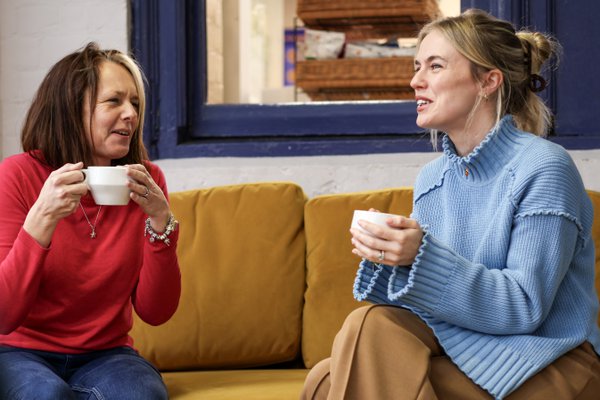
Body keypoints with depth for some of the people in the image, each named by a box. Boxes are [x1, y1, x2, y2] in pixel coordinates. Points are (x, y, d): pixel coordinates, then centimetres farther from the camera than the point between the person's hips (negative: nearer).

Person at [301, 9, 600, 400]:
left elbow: (525, 307, -17)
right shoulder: (431, 179, 10)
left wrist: (424, 257, -26)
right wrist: (390, 257, -12)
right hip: (459, 346, 6)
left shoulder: (543, 169, -11)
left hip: (545, 365, -5)